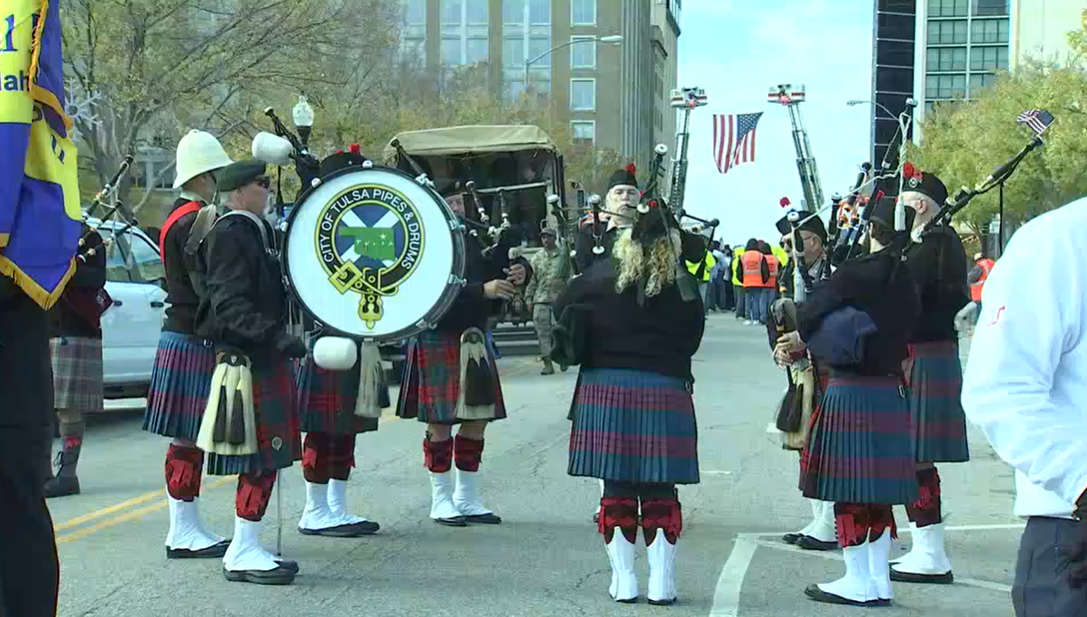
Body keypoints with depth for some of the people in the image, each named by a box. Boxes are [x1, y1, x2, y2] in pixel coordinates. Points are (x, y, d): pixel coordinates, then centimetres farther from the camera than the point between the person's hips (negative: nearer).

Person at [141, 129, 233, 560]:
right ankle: (184, 532, 1)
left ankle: (185, 527, 19)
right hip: (193, 342, -10)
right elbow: (208, 287, -22)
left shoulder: (182, 217, 16)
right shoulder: (194, 221, -16)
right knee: (189, 438, -4)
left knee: (189, 439, 13)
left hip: (184, 337, 10)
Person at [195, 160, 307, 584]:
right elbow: (230, 304, -21)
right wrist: (275, 336, -29)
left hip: (266, 358, 10)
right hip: (247, 358, -10)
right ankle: (243, 553, -2)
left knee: (267, 456, 11)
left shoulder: (258, 231, 17)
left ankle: (245, 549, 18)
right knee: (261, 456, -8)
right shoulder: (229, 235, -13)